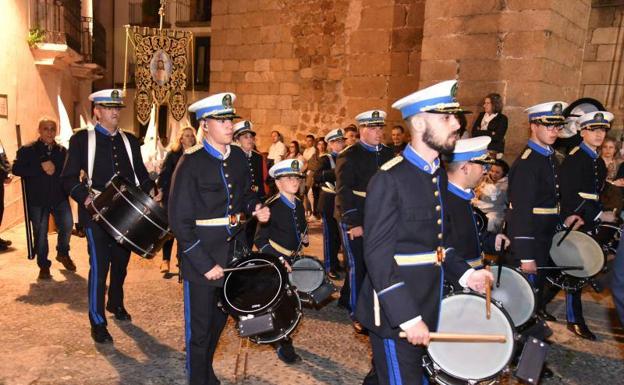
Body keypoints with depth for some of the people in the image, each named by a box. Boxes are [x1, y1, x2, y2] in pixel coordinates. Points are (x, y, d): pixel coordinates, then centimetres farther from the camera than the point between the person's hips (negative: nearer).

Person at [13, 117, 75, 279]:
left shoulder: (62, 151, 8)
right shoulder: (27, 150, 1)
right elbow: (17, 169, -11)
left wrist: (55, 170, -13)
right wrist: (41, 168, -18)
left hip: (60, 197, 1)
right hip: (37, 199, -1)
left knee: (67, 225, -9)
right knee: (40, 233, 5)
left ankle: (63, 253, 20)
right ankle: (43, 265, 20)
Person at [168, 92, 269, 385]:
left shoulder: (238, 157, 3)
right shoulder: (191, 163, -16)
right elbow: (180, 221, -17)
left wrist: (255, 208, -5)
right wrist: (205, 264, -19)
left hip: (233, 252, 6)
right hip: (201, 257, -6)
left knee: (220, 319, 23)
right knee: (199, 327, 10)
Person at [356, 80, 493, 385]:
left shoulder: (439, 175, 7)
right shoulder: (389, 179, -19)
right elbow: (378, 258, -20)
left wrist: (464, 274, 1)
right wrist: (408, 318, -22)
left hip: (428, 309, 8)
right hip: (396, 313, -8)